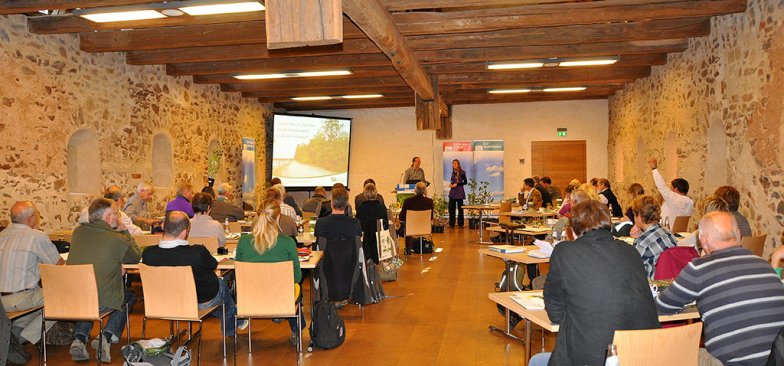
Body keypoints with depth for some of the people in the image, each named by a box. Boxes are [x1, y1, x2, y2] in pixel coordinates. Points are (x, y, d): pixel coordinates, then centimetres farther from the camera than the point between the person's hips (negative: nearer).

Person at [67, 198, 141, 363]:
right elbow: (136, 257, 7)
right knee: (129, 296, 25)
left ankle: (79, 338, 17)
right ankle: (107, 336, 9)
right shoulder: (118, 239, -13)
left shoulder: (77, 232, 2)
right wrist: (124, 231, 11)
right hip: (102, 301, -5)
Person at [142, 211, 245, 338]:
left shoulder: (148, 253, -26)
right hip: (203, 301, -4)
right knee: (222, 285, 31)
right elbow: (213, 266, -15)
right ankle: (230, 328, 56)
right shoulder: (198, 252, -39)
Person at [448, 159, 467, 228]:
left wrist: (457, 184, -15)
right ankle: (451, 224, 6)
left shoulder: (462, 172, -7)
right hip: (452, 192, 5)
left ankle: (460, 224, 12)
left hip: (459, 192, -5)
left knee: (460, 208, 3)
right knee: (451, 207, 0)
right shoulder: (453, 172, 11)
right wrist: (450, 184, 2)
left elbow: (465, 182, -8)